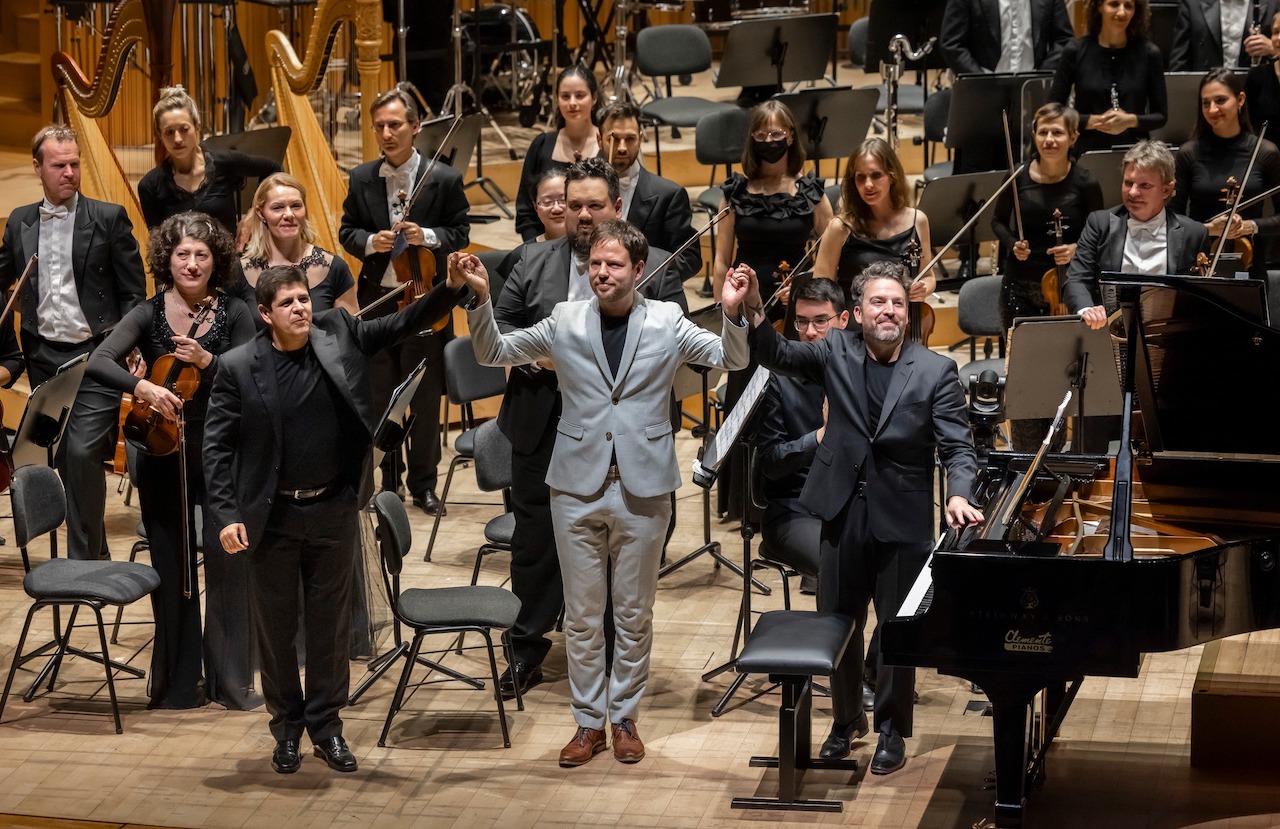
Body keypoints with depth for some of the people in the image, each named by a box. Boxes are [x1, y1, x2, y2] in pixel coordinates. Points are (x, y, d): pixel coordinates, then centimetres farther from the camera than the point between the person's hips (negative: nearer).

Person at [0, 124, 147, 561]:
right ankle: (96, 550, 24)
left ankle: (83, 561, -12)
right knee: (64, 460, 10)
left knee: (83, 454, -17)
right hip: (45, 359, 5)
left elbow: (133, 294, -2)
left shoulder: (109, 218, -2)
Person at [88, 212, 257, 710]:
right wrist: (141, 387, -33)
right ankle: (178, 684, 19)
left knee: (229, 566, -4)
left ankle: (231, 680, 9)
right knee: (172, 571, 8)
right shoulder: (149, 315, -3)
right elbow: (99, 362, -17)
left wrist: (207, 361, -23)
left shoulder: (234, 314, -2)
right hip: (163, 456, 1)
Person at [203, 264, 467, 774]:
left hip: (334, 509, 2)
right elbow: (217, 445, -7)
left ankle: (326, 724, 24)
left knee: (330, 623, 11)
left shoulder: (338, 335, -4)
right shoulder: (238, 367, -10)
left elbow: (405, 324, -5)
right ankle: (287, 727, 26)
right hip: (271, 517, -1)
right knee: (276, 626, 10)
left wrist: (452, 287, -22)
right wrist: (225, 516, -14)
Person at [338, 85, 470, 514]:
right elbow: (347, 231, 9)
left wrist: (427, 236, -19)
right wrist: (370, 242, -13)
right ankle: (389, 479, 23)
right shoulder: (361, 179, 2)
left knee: (425, 398, 5)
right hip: (376, 301, 2)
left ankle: (423, 482, 19)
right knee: (380, 395, 9)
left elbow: (460, 233, 0)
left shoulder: (443, 179, -5)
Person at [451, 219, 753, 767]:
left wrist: (732, 314, -25)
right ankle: (588, 721, 19)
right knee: (582, 615, 8)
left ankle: (624, 716, 23)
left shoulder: (667, 322, -1)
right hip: (578, 488, 1)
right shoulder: (565, 321, 1)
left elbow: (732, 359, -6)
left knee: (633, 614, 10)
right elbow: (494, 353, 5)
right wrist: (481, 299, -11)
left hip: (643, 490, -1)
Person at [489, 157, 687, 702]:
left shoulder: (656, 268, -1)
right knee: (534, 540, 10)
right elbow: (500, 326, 5)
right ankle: (528, 651, 23)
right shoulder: (534, 261, 7)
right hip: (544, 429, 2)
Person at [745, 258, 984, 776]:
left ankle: (891, 730, 25)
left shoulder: (935, 371, -7)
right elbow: (779, 356, -10)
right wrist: (754, 313, -30)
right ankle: (846, 720, 34)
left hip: (903, 520, -2)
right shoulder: (837, 353, 1)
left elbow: (957, 446, -10)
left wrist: (959, 495, -28)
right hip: (843, 514, 3)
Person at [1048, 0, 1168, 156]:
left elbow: (1161, 115, 4)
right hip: (1087, 153, 0)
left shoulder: (1149, 53, 0)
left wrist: (1131, 121, -14)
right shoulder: (1076, 51, -2)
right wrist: (1094, 121, -13)